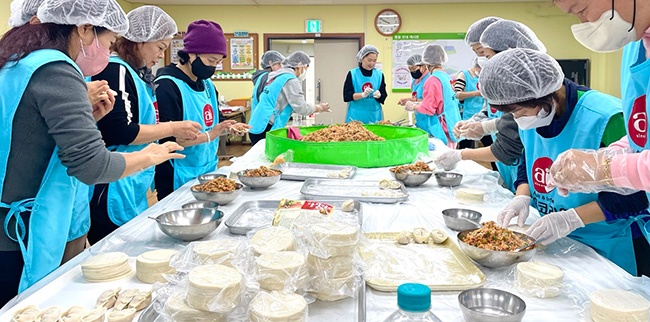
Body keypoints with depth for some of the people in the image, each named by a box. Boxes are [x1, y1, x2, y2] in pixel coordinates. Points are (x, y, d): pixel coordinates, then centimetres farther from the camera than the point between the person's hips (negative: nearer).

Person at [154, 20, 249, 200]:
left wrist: (229, 128, -1)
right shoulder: (167, 86, -17)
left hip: (208, 172, 8)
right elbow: (168, 139, -23)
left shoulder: (207, 84, 9)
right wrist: (208, 136, -24)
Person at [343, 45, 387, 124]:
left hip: (374, 116, 2)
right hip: (356, 116, -2)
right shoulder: (352, 74, 0)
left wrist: (379, 95, -17)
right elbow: (346, 96, -7)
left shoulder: (379, 74, 6)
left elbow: (383, 97, 5)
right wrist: (363, 95, -21)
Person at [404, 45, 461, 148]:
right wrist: (417, 104, 20)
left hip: (441, 129, -8)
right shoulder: (447, 77, 9)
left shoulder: (433, 80, -16)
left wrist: (412, 107, 1)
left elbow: (428, 108, -16)